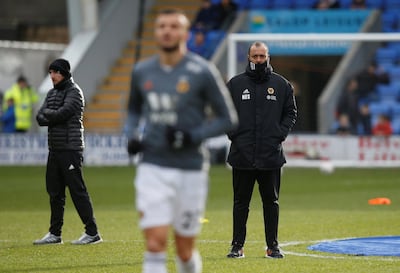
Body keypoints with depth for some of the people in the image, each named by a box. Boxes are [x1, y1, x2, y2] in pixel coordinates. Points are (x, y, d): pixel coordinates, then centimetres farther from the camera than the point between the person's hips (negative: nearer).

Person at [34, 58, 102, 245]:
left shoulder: (74, 92, -7)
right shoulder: (52, 93, 17)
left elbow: (61, 114, -19)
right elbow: (40, 118, 8)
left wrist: (47, 113, -2)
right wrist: (54, 116, -11)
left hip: (70, 148, -8)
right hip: (54, 149, 8)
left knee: (77, 191, -9)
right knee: (54, 191, 10)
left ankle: (92, 232, -8)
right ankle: (55, 234, 16)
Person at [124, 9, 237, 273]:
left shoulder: (202, 72, -6)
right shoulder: (142, 72, 5)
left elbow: (228, 119, -2)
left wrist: (192, 136, -16)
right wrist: (133, 136, 3)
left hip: (190, 169, -2)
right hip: (152, 169, 2)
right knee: (155, 245, -12)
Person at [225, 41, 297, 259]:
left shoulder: (281, 84, 7)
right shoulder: (235, 84, 5)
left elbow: (291, 112, 11)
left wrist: (280, 134, -1)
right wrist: (233, 133, -3)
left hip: (271, 155, 0)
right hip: (242, 154, 0)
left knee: (271, 201, 5)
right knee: (240, 201, 4)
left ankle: (272, 245, 11)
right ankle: (237, 245, 8)